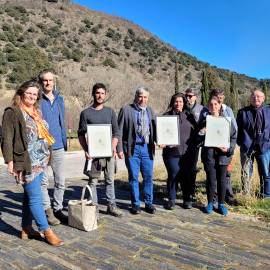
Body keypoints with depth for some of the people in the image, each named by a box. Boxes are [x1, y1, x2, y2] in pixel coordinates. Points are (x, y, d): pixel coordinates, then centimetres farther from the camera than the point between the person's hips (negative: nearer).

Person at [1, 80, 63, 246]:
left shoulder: (37, 112, 16)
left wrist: (46, 157, 18)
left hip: (40, 162, 7)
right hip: (26, 162, -7)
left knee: (30, 196, 14)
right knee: (35, 197, -3)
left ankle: (26, 229, 26)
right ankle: (47, 231, 6)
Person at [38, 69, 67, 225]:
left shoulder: (59, 99, 12)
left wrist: (65, 142, 13)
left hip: (58, 146, 5)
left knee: (60, 181, 9)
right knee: (44, 181, 6)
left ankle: (58, 209, 24)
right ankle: (48, 210, 19)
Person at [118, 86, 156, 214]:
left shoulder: (150, 111, 13)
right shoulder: (126, 109, -1)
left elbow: (154, 129, 17)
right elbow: (119, 130, -3)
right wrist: (119, 149, -8)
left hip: (147, 148, 4)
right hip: (132, 148, -3)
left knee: (148, 177, 7)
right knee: (133, 177, 5)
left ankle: (148, 203, 22)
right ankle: (135, 204, 19)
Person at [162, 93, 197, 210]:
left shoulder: (189, 116, 13)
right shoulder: (166, 116, 5)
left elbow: (195, 132, 15)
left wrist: (194, 146, 5)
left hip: (187, 152, 2)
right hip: (172, 152, -2)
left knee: (186, 176, 7)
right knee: (173, 176, -2)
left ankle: (187, 199, 22)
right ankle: (171, 199, 15)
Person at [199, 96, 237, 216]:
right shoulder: (204, 121, 4)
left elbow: (233, 136, 5)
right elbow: (199, 138, 7)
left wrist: (229, 148, -9)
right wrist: (202, 133, -14)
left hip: (223, 154, 1)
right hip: (209, 154, 0)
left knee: (222, 180, 9)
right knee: (211, 180, 4)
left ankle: (221, 204, 23)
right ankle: (210, 203, 21)